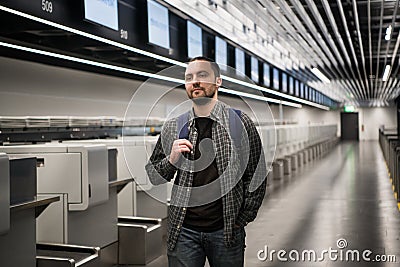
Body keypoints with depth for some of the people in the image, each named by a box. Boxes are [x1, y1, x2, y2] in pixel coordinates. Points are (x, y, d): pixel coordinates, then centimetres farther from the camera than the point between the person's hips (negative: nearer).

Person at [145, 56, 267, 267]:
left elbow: (256, 176, 1)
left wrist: (241, 221, -2)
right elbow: (152, 176, 9)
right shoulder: (173, 127, 3)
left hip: (226, 231, -1)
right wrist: (171, 160, -10)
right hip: (183, 230, 2)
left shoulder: (240, 122, -2)